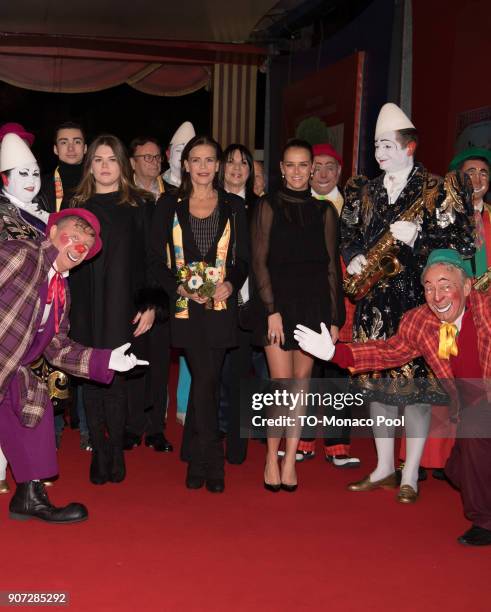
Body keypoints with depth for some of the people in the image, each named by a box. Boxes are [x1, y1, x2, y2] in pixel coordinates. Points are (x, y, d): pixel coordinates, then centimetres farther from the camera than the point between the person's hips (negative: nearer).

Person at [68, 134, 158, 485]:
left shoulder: (140, 206, 3)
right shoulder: (77, 206, 10)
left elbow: (152, 259, 2)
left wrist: (150, 305, -5)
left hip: (124, 310, -2)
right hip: (86, 311, 2)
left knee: (116, 380, -2)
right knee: (92, 380, 3)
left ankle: (116, 452, 11)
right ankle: (99, 453, 13)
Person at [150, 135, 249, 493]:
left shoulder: (233, 206, 9)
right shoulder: (169, 206, 7)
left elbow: (244, 258, 8)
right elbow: (158, 260, 4)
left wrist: (231, 284, -12)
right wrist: (179, 287, -13)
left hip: (221, 305, 1)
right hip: (185, 305, -1)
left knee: (205, 380, 0)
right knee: (206, 379, -6)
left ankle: (195, 459, 16)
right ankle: (211, 463, 7)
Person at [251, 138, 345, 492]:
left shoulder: (324, 212, 9)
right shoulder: (268, 207, 4)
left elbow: (332, 267, 8)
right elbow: (260, 261, -1)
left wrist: (335, 318, 3)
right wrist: (272, 310, -11)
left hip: (313, 305, 2)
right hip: (278, 303, -2)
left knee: (302, 384, 3)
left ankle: (290, 459, 12)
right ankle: (272, 456, 9)